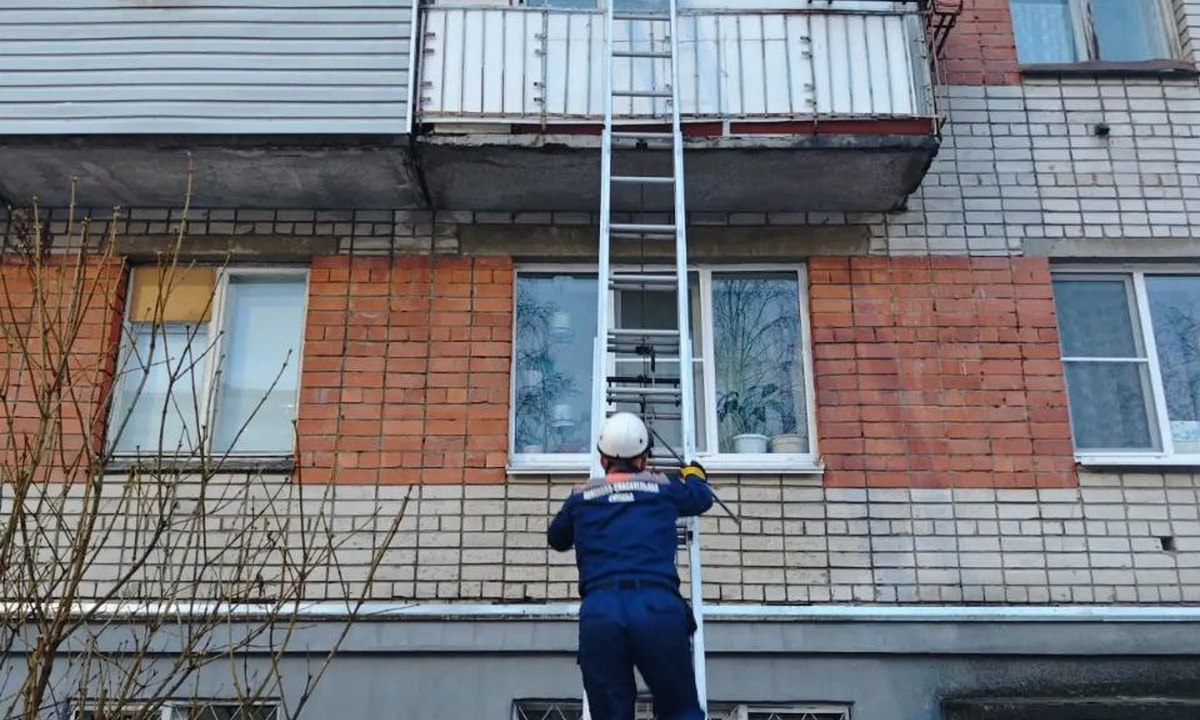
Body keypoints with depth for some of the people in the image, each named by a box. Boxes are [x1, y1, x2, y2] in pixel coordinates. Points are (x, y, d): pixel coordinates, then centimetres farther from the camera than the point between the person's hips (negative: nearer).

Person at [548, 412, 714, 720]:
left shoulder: (581, 497, 17)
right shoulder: (663, 487, 15)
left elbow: (556, 539, 36)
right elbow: (702, 498, 36)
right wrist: (694, 474, 59)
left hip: (600, 612, 1)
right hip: (658, 608, -1)